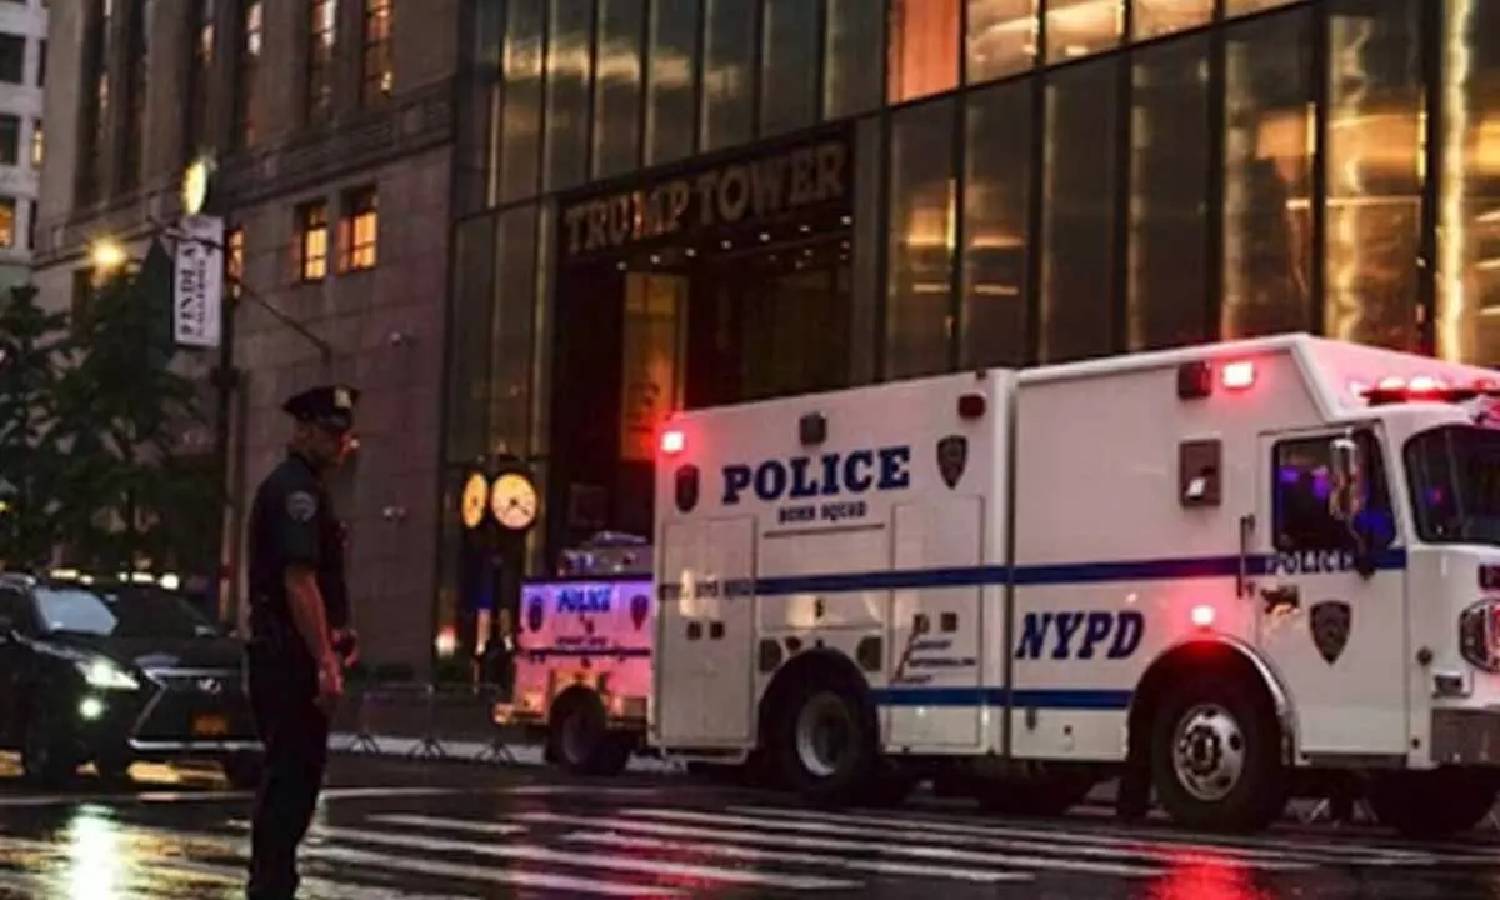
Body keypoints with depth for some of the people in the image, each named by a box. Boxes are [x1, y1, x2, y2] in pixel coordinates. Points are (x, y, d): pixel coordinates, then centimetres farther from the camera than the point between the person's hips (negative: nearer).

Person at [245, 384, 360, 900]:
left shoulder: (290, 487, 19)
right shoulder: (298, 489, -14)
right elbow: (299, 582, -23)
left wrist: (335, 632, 18)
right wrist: (325, 662, -25)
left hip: (280, 654, 11)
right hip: (293, 658, -11)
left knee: (288, 774, 15)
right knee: (295, 775, -9)